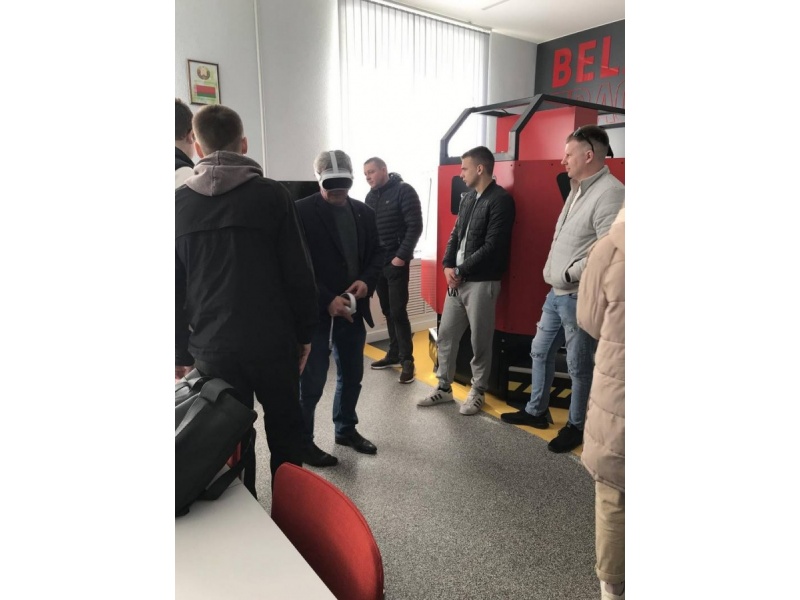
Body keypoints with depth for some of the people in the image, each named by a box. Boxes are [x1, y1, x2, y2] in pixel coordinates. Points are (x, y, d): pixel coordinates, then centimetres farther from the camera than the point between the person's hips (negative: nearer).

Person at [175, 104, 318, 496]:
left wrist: (179, 351, 12)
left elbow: (172, 285, 4)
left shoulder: (178, 203, 2)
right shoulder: (272, 194, -5)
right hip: (273, 342, -1)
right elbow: (298, 272, -6)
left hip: (212, 347, 2)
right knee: (285, 434, 16)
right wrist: (305, 333, 5)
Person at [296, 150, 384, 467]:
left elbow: (377, 253, 13)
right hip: (316, 311, -6)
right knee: (311, 381, 3)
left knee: (352, 375, 17)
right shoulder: (301, 212, -10)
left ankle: (346, 429, 37)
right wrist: (327, 300, -19)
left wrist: (366, 280, -7)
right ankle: (303, 442, 20)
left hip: (353, 309, 6)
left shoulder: (364, 212, 7)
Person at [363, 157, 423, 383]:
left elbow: (415, 226, -12)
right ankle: (394, 354, 21)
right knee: (387, 311, 10)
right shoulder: (370, 197, 14)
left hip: (396, 262, -6)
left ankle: (407, 359, 2)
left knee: (398, 311, -7)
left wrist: (402, 256, -17)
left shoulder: (403, 191, -5)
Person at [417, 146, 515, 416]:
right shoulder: (468, 199, 15)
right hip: (457, 279, 8)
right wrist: (448, 266, -1)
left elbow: (492, 246, -18)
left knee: (480, 341, 5)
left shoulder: (500, 200, -11)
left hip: (481, 282, -8)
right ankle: (444, 387, 25)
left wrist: (461, 271, -13)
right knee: (445, 336, 11)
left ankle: (477, 392, 21)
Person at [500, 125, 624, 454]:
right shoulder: (578, 189, 13)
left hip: (579, 297, -9)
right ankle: (536, 411, 35)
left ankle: (576, 426, 25)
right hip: (556, 292, 9)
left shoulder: (610, 193, -18)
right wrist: (553, 271, 8)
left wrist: (569, 274, -16)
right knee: (540, 351, 18)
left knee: (578, 365, 6)